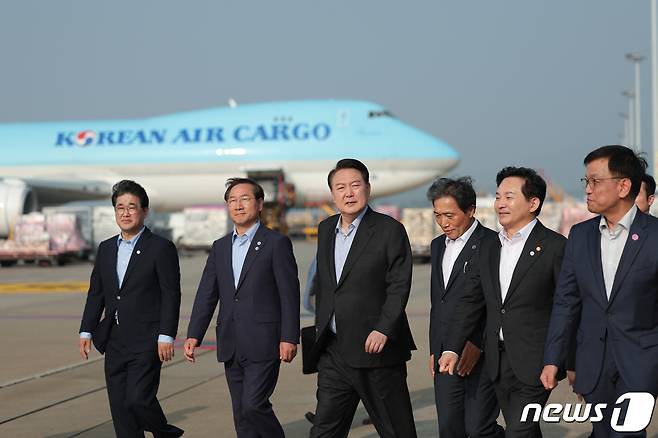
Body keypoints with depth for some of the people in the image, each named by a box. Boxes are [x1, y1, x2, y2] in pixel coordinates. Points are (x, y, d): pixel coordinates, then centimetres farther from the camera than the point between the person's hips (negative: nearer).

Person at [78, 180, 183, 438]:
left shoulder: (161, 248, -5)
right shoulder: (106, 249, 13)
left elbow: (171, 295, -9)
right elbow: (96, 293, 15)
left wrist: (166, 336, -15)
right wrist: (86, 331, 7)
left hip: (146, 341, -6)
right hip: (115, 342, 6)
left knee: (138, 399, -14)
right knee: (119, 406, 5)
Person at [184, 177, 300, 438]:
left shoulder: (276, 243, -3)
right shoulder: (220, 247, 14)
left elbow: (289, 294, -7)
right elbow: (206, 294, 11)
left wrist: (289, 338, -13)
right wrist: (194, 335, 1)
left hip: (263, 343, -6)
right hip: (231, 345, 6)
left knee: (253, 404, -13)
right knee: (241, 412, 8)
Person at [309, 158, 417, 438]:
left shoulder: (390, 230, -7)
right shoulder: (326, 230, 13)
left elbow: (399, 285, -12)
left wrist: (383, 330, -20)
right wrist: (321, 329, 16)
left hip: (376, 348, -6)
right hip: (334, 352, 6)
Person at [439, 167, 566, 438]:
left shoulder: (554, 247, -8)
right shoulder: (488, 247, 11)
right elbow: (471, 301, 11)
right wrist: (452, 348, 1)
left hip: (534, 362, -6)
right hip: (498, 362, 6)